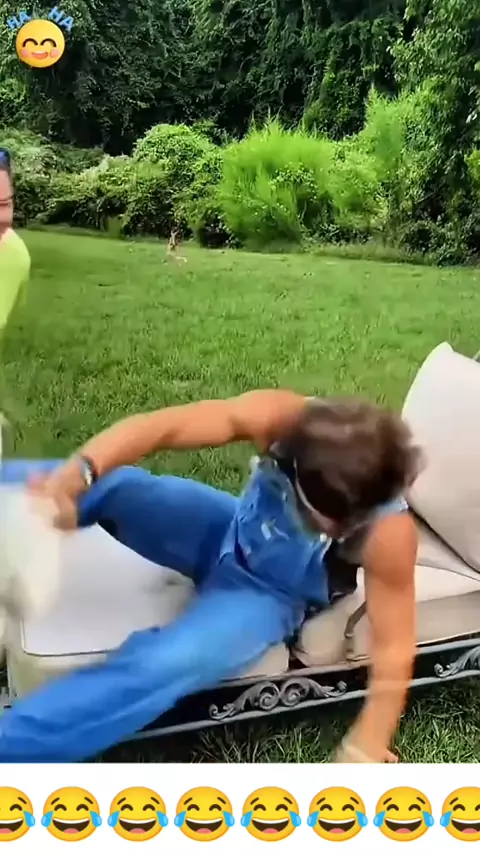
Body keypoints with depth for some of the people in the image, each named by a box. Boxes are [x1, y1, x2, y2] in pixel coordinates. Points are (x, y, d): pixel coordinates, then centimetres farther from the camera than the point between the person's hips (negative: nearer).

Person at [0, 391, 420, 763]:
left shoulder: (387, 532, -32)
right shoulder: (281, 417, -29)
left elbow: (395, 650, -22)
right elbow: (157, 426, -34)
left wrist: (361, 755, -27)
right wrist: (72, 476, -49)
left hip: (270, 594, -3)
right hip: (228, 535, 4)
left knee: (165, 664, -29)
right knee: (107, 484, -20)